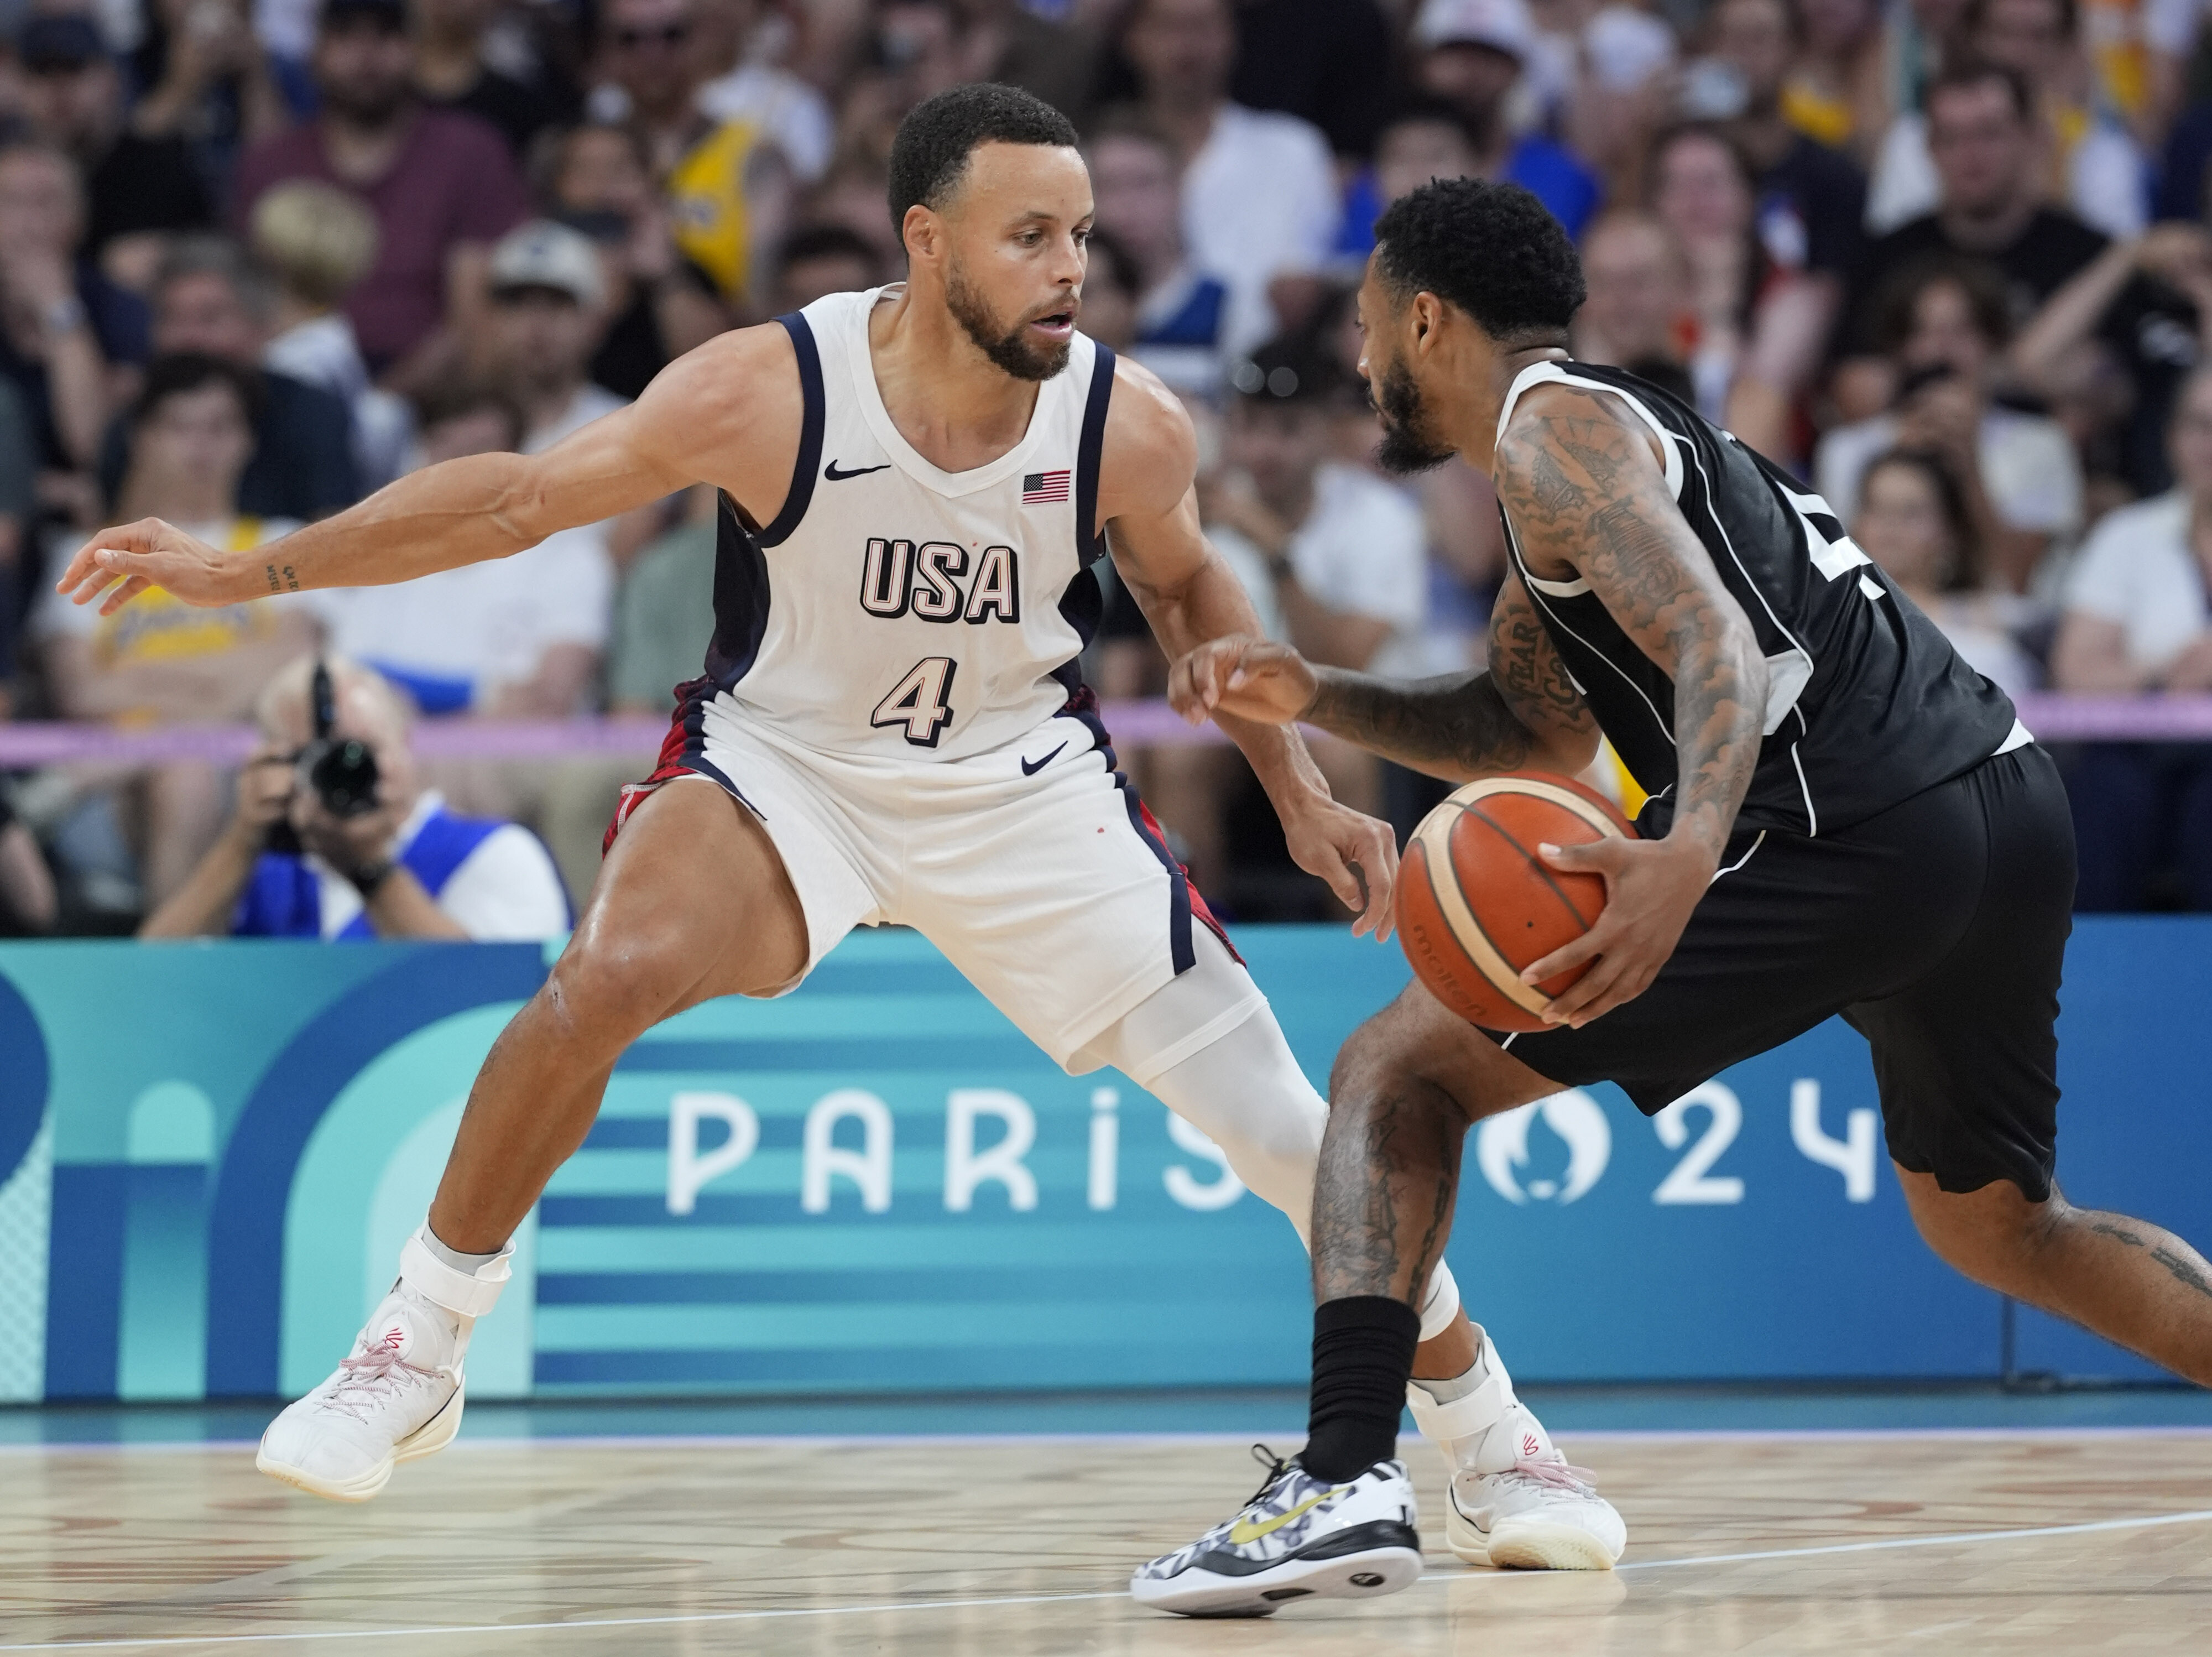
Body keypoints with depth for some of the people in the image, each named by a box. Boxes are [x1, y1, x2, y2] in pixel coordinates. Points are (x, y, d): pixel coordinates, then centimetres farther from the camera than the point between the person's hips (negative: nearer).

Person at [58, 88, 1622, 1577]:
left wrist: (1303, 797, 2)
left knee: (1283, 1125, -4)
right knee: (606, 978, -30)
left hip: (1026, 781, 2)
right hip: (784, 761, -1)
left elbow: (1187, 588, 5)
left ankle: (1489, 1443, 17)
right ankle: (414, 1355, -11)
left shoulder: (1128, 426, -18)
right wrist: (243, 569, -17)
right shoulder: (771, 391, -25)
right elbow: (519, 497, -15)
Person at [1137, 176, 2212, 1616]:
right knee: (1996, 1223, 30)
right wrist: (1312, 699, 26)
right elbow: (1539, 733, 37)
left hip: (1853, 835, -9)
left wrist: (1692, 850, -34)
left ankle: (1348, 1480, -17)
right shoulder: (1611, 427, 29)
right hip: (2014, 802, 9)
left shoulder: (1552, 425, -1)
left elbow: (1718, 648, -17)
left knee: (1398, 1070, -2)